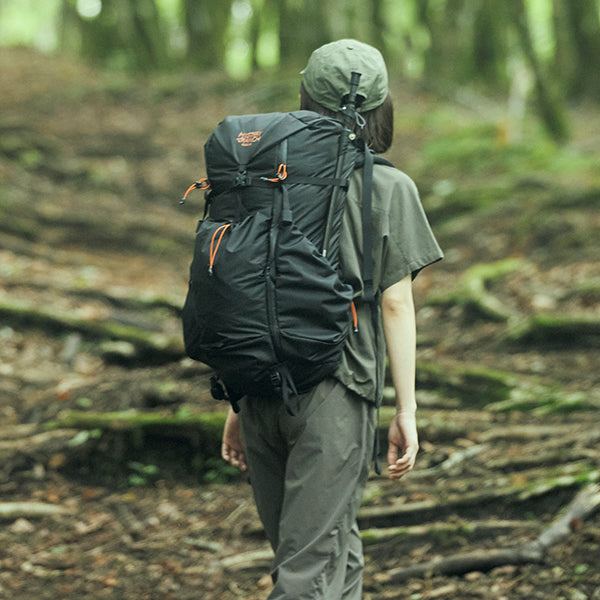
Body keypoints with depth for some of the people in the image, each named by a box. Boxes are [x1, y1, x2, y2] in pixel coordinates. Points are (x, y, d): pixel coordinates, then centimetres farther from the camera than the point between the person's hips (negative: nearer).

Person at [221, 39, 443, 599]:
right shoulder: (389, 189, -3)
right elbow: (396, 306, -5)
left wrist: (238, 405, 16)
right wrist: (406, 411, 1)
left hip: (261, 388, 5)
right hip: (333, 394, -5)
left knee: (337, 552, 18)